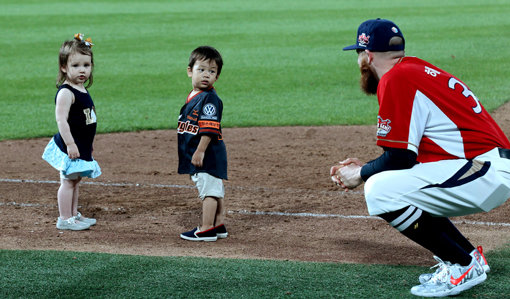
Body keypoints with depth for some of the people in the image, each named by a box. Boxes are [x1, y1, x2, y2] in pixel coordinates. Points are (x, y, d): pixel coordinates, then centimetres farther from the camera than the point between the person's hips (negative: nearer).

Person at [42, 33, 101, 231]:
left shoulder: (82, 90, 11)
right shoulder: (66, 93, -18)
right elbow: (61, 120, -24)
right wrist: (70, 144, -27)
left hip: (82, 146, 9)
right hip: (70, 146, -9)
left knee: (75, 179, 17)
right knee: (68, 181, -3)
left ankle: (74, 215, 28)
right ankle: (65, 219, 3)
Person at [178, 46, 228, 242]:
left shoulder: (210, 99, -15)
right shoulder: (192, 97, 14)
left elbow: (209, 129, -22)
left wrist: (200, 151, -25)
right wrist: (195, 152, 23)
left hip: (209, 154, -10)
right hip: (196, 155, 10)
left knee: (209, 189, -6)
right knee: (215, 191, 15)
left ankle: (206, 230, -3)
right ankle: (219, 226, 23)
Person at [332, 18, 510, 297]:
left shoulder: (395, 79, -11)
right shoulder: (416, 69, 19)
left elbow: (399, 158, -12)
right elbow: (407, 151, 24)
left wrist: (360, 175, 5)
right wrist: (365, 167, 26)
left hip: (487, 173, -10)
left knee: (379, 190, -17)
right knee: (395, 185, 22)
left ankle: (463, 266, -8)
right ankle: (469, 255, 18)